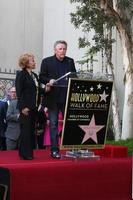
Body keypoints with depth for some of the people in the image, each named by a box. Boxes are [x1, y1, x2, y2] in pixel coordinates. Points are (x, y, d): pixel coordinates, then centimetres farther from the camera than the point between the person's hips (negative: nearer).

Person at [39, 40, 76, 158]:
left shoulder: (70, 61, 12)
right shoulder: (47, 61, 4)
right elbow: (41, 77, 3)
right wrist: (49, 81, -16)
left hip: (67, 97, 2)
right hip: (53, 97, -2)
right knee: (53, 124, 2)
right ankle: (54, 150, 6)